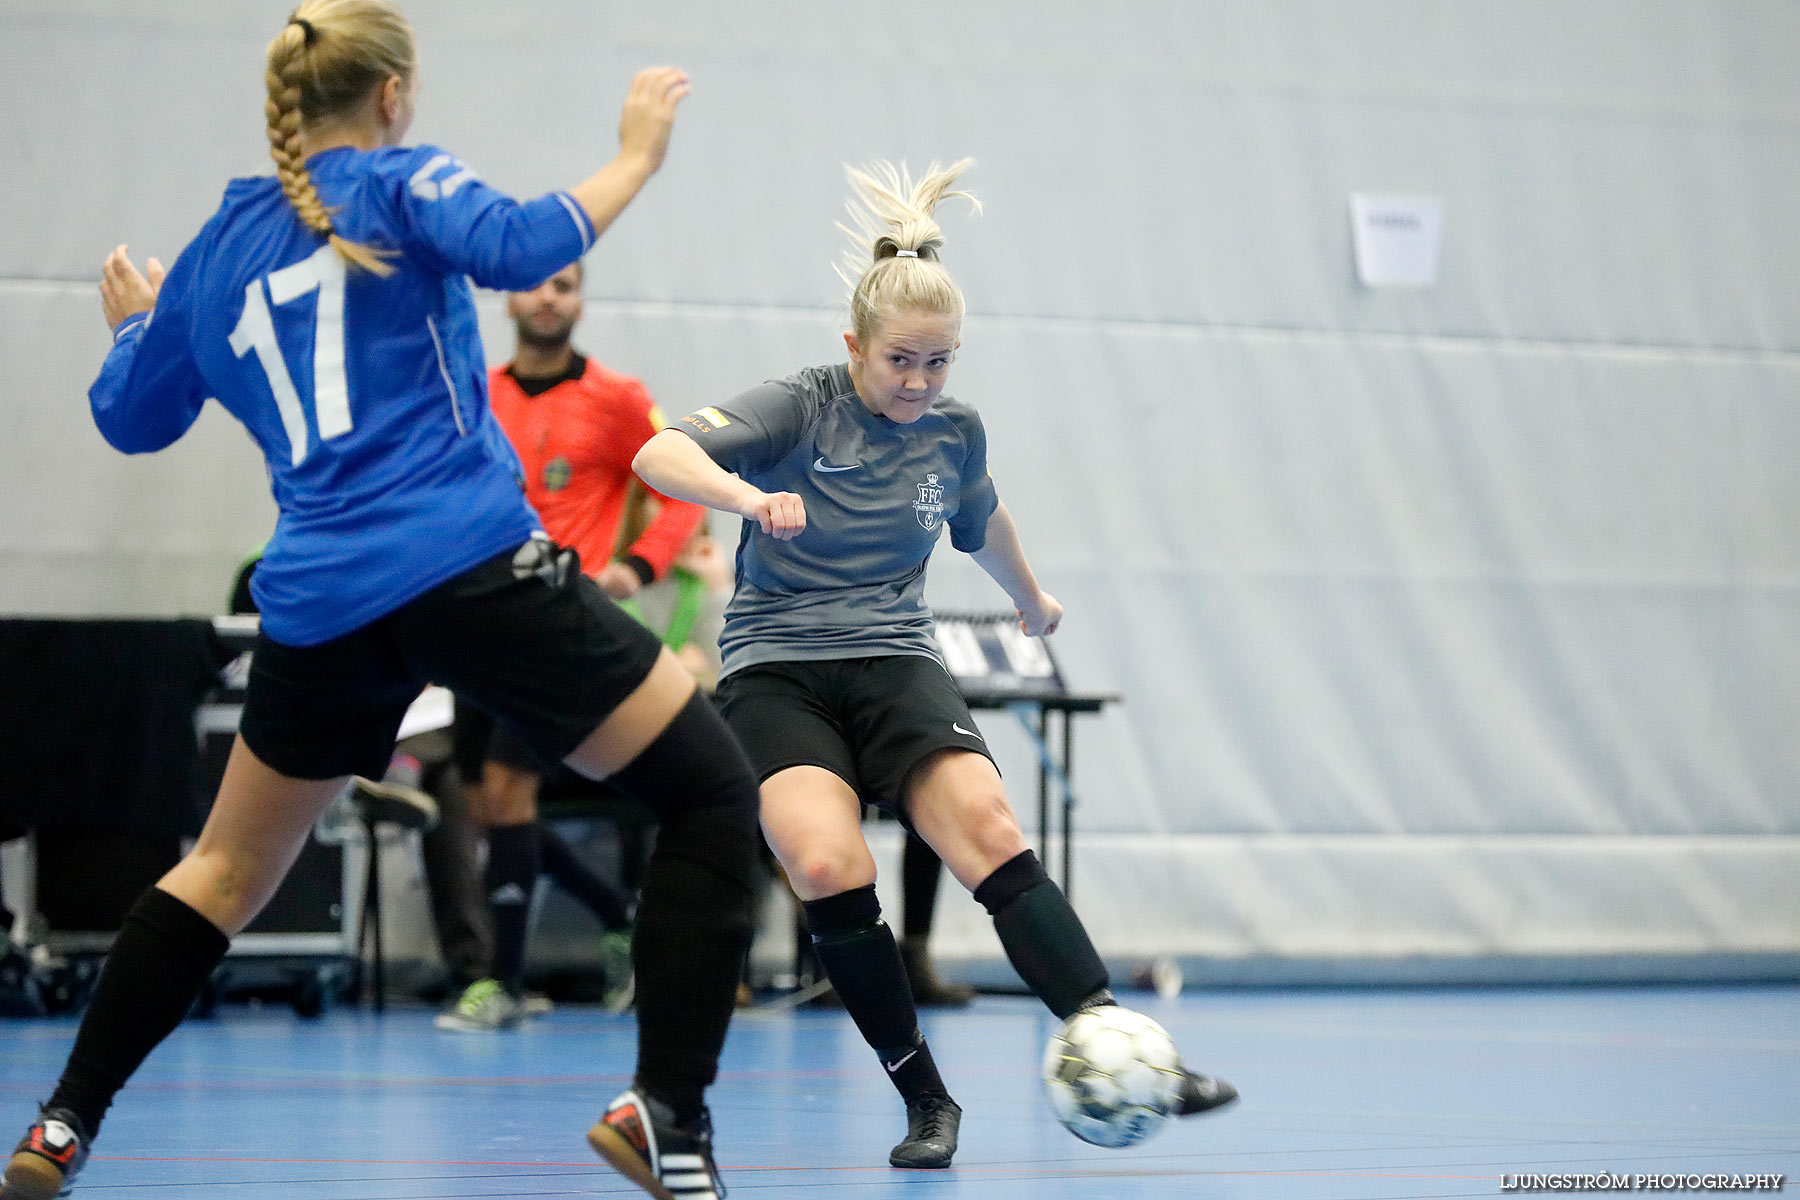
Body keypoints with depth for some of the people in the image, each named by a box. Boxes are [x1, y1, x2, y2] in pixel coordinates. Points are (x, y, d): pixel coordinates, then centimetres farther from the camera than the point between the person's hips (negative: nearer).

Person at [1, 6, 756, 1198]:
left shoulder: (214, 252, 18)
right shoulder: (400, 182, 3)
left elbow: (131, 417, 30)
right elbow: (517, 246, -17)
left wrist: (132, 324, 50)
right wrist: (635, 158, -4)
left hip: (317, 603, 6)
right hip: (472, 566, -6)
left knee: (228, 869, 25)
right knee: (713, 792, 1)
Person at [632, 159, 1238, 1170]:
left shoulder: (955, 431, 6)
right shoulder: (801, 409, -8)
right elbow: (659, 455, -22)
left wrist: (1031, 597, 47)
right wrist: (746, 495, -41)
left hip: (893, 663, 3)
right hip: (776, 670, -3)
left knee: (990, 830, -24)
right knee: (829, 866, -28)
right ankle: (927, 1100, -14)